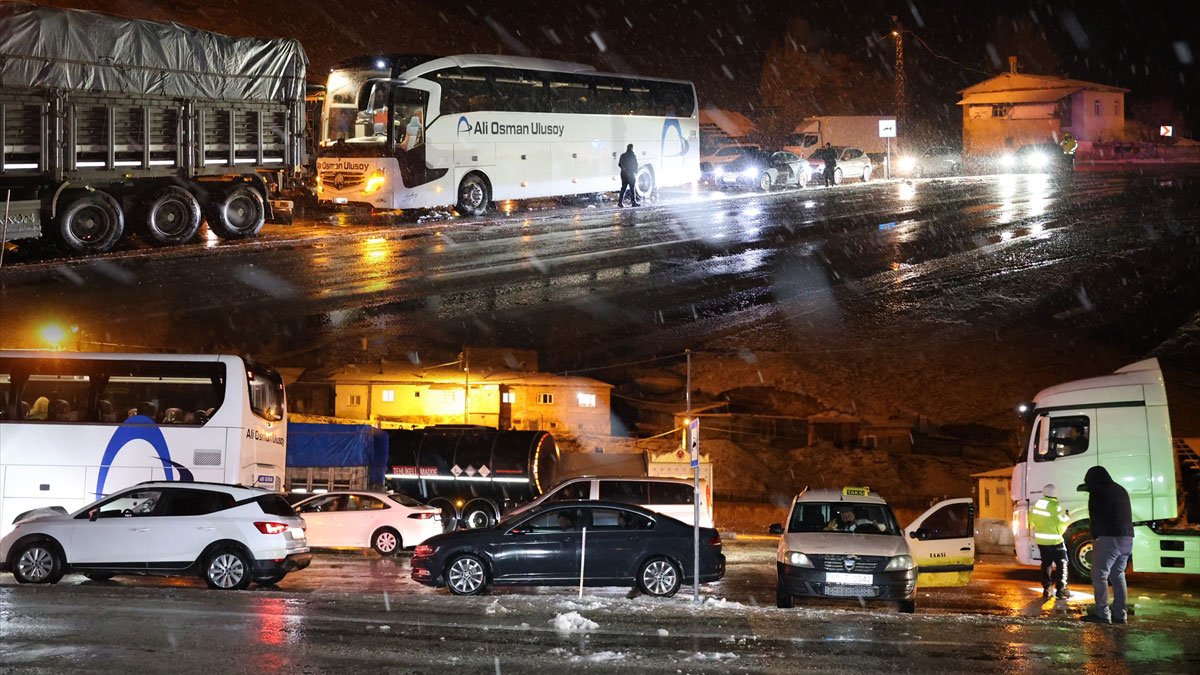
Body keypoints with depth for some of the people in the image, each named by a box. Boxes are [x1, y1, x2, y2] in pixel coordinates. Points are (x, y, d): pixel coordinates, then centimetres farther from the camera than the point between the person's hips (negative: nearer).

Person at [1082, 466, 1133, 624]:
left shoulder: (1097, 492, -5)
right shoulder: (1121, 491, 19)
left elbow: (1095, 518, -9)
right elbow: (1128, 516, 19)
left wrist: (1094, 538, 1)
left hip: (1109, 538, -8)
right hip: (1127, 538, 8)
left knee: (1099, 575, -3)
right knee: (1118, 575, 15)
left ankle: (1102, 613, -8)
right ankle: (1120, 613, 13)